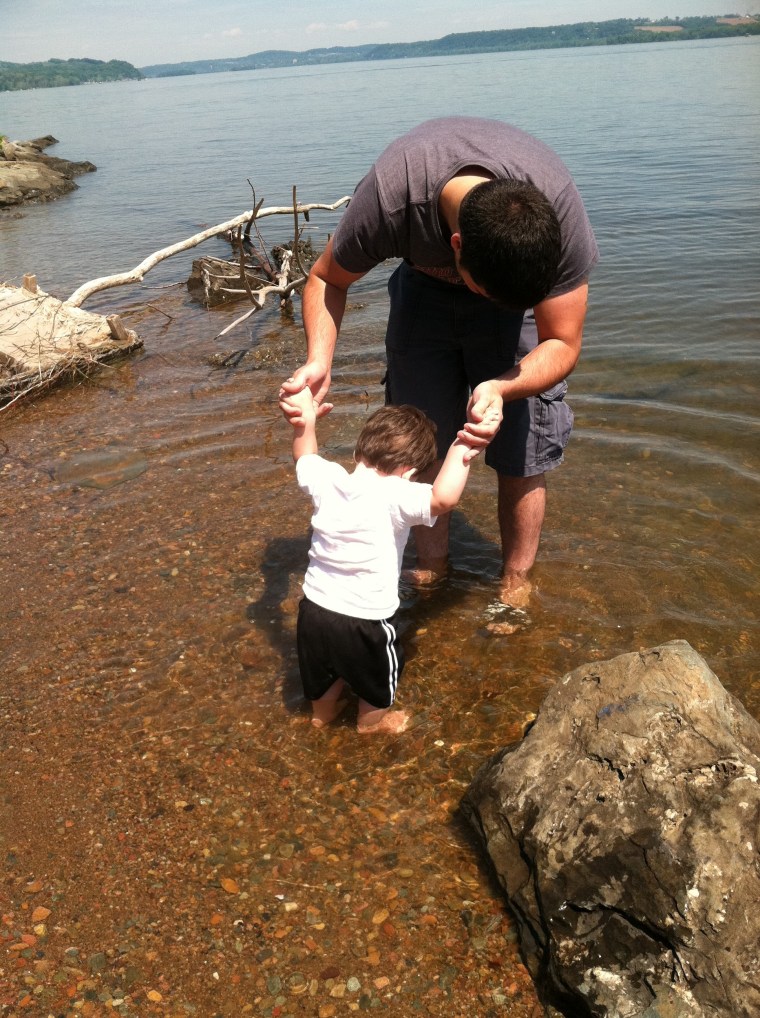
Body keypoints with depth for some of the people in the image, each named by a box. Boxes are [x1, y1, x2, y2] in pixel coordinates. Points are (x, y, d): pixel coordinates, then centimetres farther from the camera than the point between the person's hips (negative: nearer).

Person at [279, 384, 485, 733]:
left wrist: (305, 422, 22)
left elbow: (305, 459, 14)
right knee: (378, 672, 27)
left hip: (313, 609, 6)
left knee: (321, 671, 33)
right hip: (363, 621, -5)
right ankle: (372, 719, 51)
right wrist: (458, 455, -30)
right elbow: (444, 498, -42)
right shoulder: (394, 496, -27)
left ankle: (322, 710, 58)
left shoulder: (326, 479, -8)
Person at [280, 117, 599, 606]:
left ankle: (516, 586, 14)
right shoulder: (388, 198, -38)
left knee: (522, 456, -6)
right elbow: (327, 278, -16)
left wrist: (500, 389, -47)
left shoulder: (559, 210, -39)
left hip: (527, 287, -1)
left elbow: (563, 344, -27)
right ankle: (431, 573, 24)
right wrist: (319, 361, -34)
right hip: (425, 286, 1)